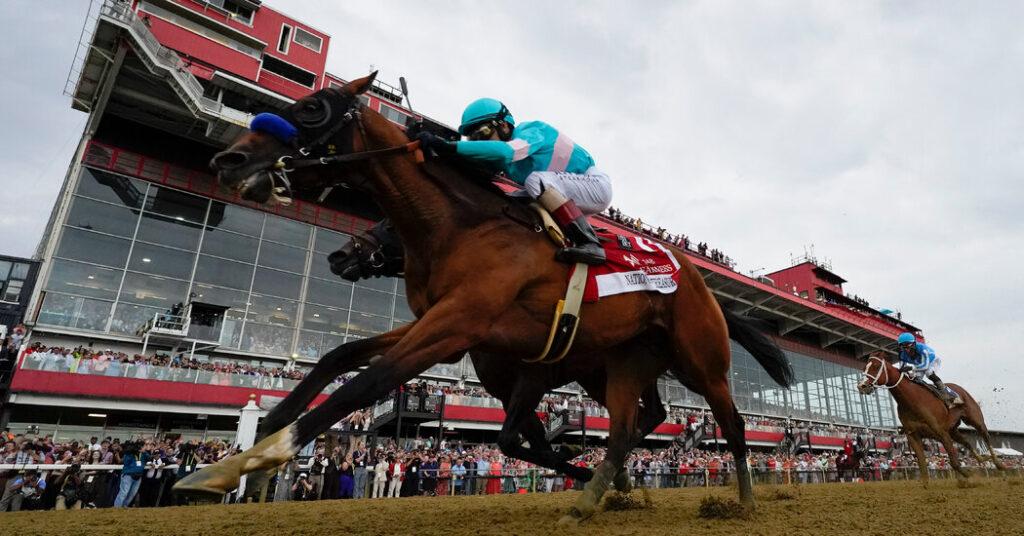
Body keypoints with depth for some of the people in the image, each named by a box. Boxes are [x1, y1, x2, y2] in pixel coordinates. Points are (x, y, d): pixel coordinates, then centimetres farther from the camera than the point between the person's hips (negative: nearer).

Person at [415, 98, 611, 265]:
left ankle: (589, 243, -34)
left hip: (595, 185, -8)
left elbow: (506, 151, -38)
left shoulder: (531, 132, -18)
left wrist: (450, 146, -42)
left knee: (536, 179, -30)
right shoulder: (497, 159, 5)